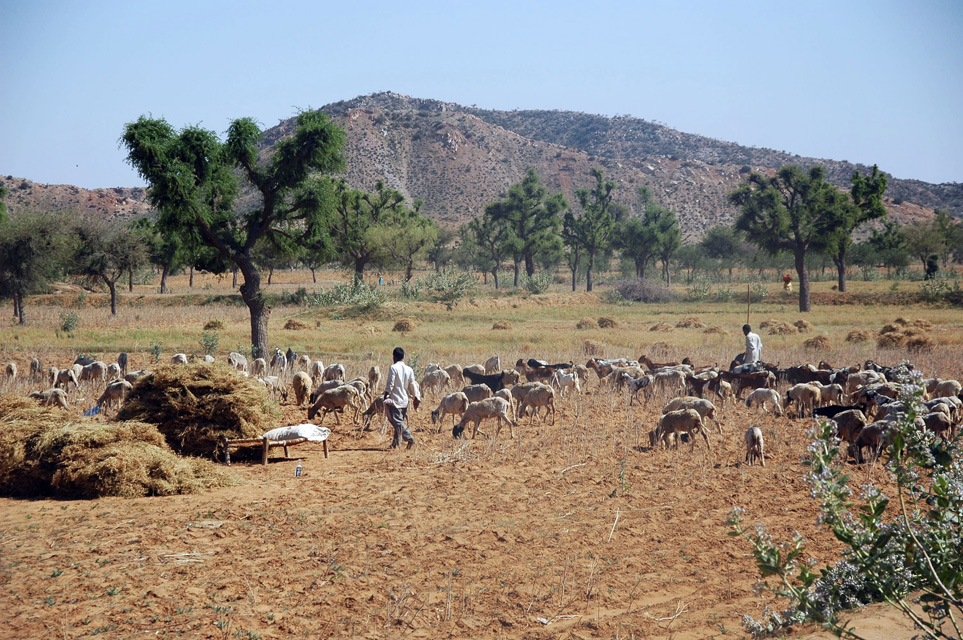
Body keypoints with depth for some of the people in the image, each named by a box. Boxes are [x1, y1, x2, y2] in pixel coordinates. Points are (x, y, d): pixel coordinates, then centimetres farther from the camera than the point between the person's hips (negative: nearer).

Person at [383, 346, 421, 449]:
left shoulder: (393, 368, -11)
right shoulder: (409, 369, 6)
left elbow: (390, 385, -12)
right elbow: (412, 386, 9)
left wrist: (385, 397, -3)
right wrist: (416, 398, 16)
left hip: (394, 399, -6)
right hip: (405, 399, 6)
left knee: (398, 422, -7)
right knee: (399, 421, 13)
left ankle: (409, 437, -22)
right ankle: (396, 443, 17)